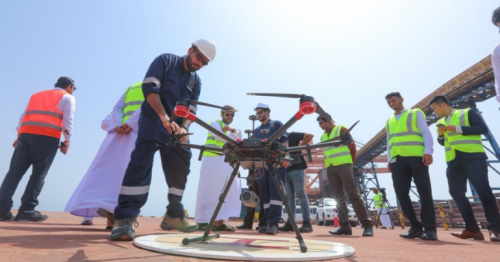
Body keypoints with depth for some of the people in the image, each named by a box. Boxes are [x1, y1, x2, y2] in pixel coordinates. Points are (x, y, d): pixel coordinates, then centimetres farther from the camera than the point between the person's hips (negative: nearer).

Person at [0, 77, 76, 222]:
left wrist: (19, 136, 20)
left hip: (26, 133, 5)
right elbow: (68, 119, 1)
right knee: (39, 174, -3)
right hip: (48, 136, -5)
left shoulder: (36, 95, 32)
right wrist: (67, 140, -1)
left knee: (15, 172, 4)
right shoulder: (67, 97, 15)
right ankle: (26, 210, -5)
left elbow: (24, 116, 24)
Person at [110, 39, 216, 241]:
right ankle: (125, 218, -17)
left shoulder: (196, 81, 14)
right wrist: (165, 117, -26)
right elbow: (150, 88, -13)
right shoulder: (166, 61, 1)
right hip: (153, 123, -6)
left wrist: (184, 127, -17)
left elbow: (191, 110, 5)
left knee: (180, 170, 6)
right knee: (141, 162, -20)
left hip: (177, 129, 6)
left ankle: (174, 216, 18)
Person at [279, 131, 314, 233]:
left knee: (301, 194, -6)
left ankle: (307, 222, -4)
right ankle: (290, 222, 10)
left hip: (296, 168, -6)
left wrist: (300, 146, -7)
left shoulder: (291, 136, 2)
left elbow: (310, 135, -2)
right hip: (285, 171, 6)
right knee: (289, 197, 6)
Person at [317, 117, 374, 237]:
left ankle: (367, 225, -2)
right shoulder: (323, 136, 18)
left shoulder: (341, 129, 1)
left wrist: (352, 160, 3)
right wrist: (326, 165, 8)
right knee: (339, 198, 3)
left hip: (343, 165, -6)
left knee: (353, 195, -8)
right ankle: (344, 226, 5)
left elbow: (352, 144, -1)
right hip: (330, 168, 6)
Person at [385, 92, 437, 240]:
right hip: (398, 160, 4)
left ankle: (429, 228, 0)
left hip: (416, 157, -4)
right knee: (401, 193, -3)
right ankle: (415, 226, 7)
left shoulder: (416, 113, 13)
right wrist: (389, 159, 10)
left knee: (424, 191, -6)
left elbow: (426, 133, 3)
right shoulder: (389, 122, 24)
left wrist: (428, 151, -12)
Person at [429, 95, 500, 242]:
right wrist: (440, 135, 4)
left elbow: (483, 129, -6)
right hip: (453, 161, 6)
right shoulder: (440, 122, 20)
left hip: (473, 157, -5)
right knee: (456, 193, -2)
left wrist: (456, 128, -12)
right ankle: (472, 229, 2)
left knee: (484, 191, -10)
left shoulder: (467, 113, 6)